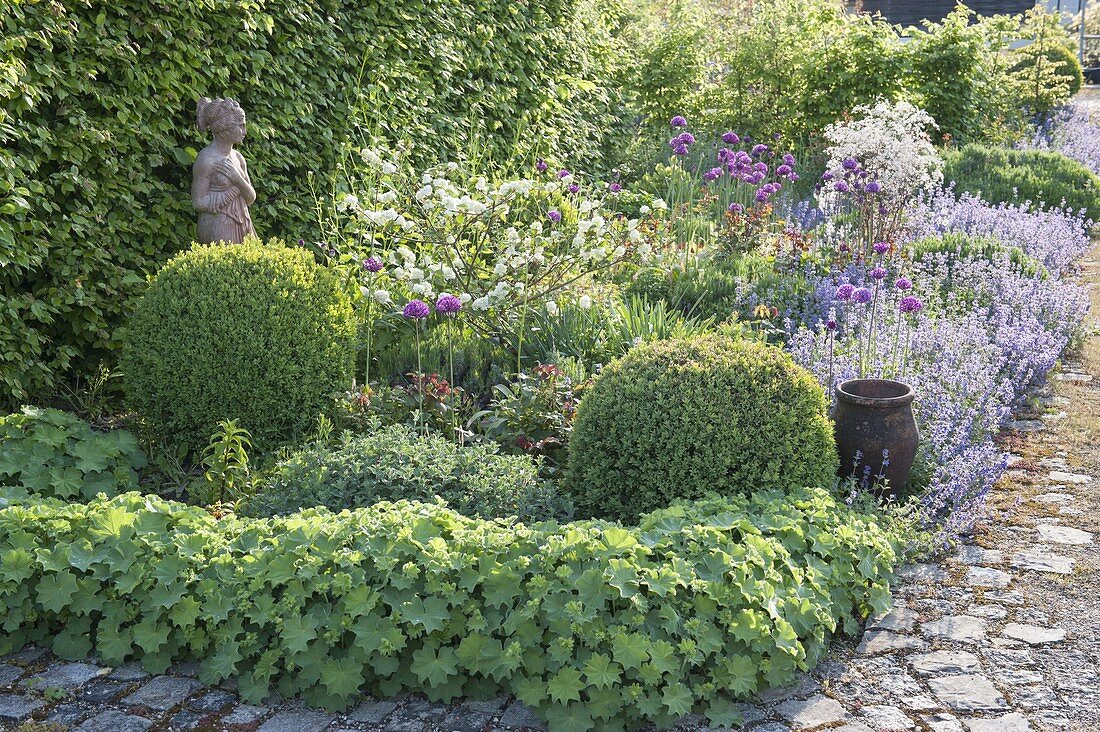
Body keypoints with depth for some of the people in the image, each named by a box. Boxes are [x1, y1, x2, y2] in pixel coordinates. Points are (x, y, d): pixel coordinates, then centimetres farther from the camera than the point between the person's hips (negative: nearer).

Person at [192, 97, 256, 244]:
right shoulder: (206, 160, -12)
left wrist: (238, 179, -12)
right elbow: (198, 203, -14)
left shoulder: (238, 157, 8)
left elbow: (251, 199, 8)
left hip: (242, 226, 7)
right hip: (218, 229, -6)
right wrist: (236, 188, -13)